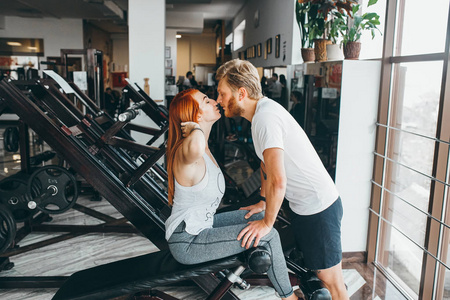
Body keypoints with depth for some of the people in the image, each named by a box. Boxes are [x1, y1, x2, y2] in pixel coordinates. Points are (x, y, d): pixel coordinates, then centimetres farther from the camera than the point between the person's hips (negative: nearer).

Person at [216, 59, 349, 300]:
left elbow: (278, 181, -29)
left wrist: (267, 222, -15)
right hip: (304, 207, 10)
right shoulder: (262, 110, 7)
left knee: (331, 281, 4)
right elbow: (266, 163, 20)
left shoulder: (265, 117, -24)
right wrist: (263, 202, 21)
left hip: (319, 209, -10)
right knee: (309, 268, 21)